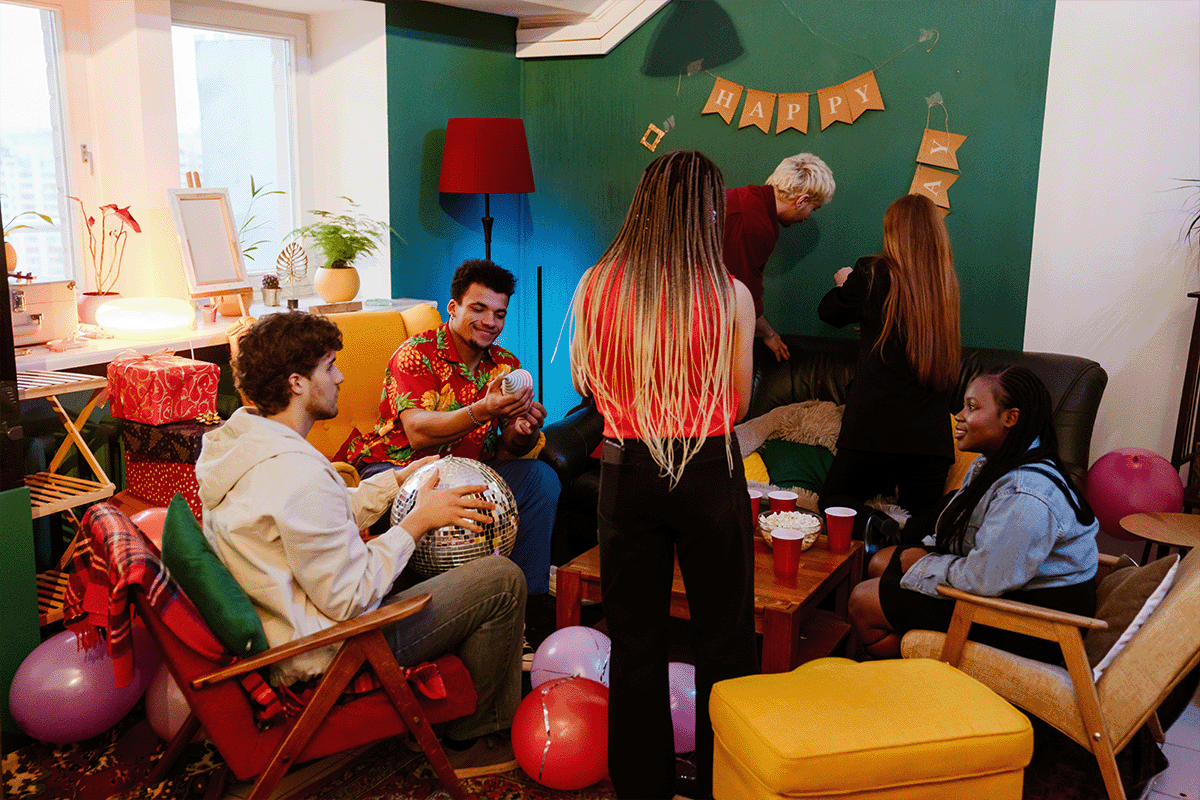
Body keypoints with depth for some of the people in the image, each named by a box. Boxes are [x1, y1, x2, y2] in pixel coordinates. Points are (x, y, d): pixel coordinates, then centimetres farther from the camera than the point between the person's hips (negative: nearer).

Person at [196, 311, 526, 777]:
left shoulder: (237, 437, 1)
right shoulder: (297, 473, -30)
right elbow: (348, 599, -26)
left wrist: (398, 480, 7)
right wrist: (419, 520, -17)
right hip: (325, 653, -10)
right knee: (503, 581, -7)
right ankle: (470, 738, 12)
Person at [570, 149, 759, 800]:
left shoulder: (596, 286, -6)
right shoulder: (730, 294, -11)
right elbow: (738, 404, -2)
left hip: (627, 470, 2)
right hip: (710, 472, -1)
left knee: (636, 640, 16)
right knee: (724, 638, 16)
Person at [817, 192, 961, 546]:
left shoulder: (873, 273, -5)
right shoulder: (946, 283, 5)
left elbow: (829, 312, 12)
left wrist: (843, 284, 36)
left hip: (875, 423, -3)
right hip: (930, 432, 3)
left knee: (834, 500, 15)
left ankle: (873, 524, -17)